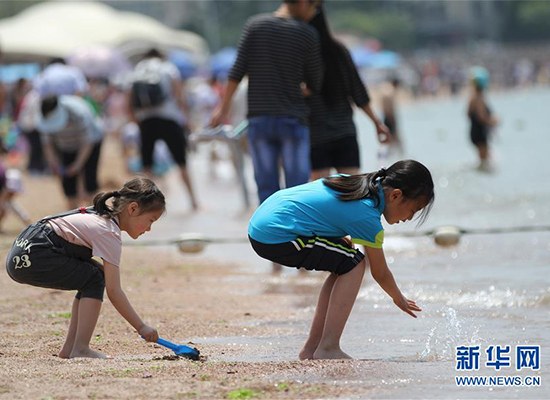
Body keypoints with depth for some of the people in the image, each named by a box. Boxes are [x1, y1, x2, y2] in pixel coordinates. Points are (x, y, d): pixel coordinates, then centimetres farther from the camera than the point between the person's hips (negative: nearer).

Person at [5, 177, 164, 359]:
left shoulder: (101, 214, 16)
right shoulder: (110, 234, -11)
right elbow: (114, 292, -13)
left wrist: (103, 269, 6)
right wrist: (141, 327, -7)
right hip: (32, 257, -10)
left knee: (89, 276, 15)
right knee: (95, 280, -7)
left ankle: (70, 348, 12)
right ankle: (80, 349, -12)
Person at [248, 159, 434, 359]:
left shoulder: (356, 182, 12)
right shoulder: (367, 217, -12)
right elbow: (380, 274, 0)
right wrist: (399, 299, 20)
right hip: (276, 236, -10)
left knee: (344, 264, 14)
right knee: (354, 263, -7)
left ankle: (312, 348, 16)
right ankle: (328, 349, -9)